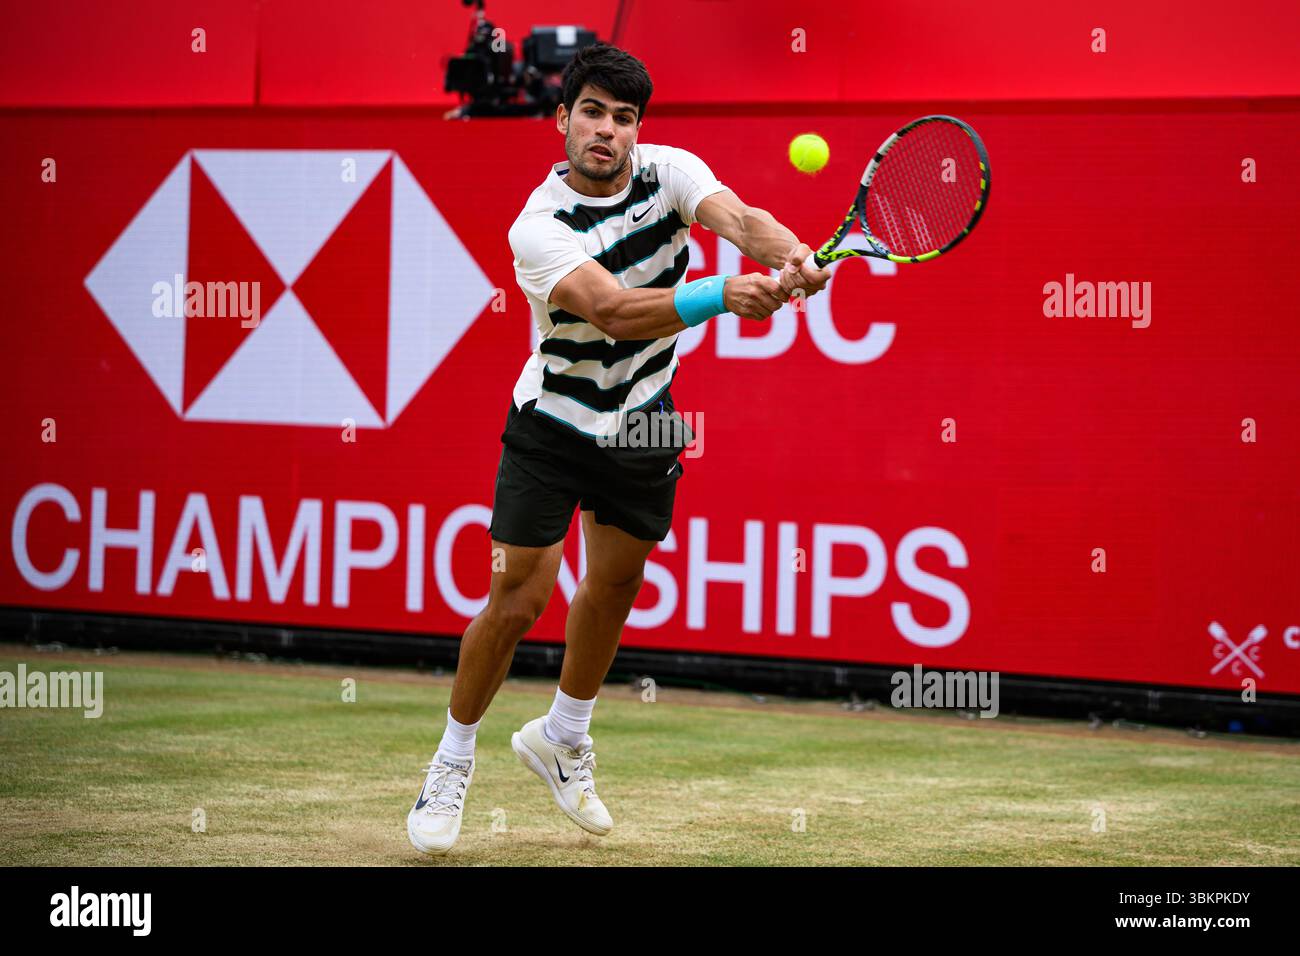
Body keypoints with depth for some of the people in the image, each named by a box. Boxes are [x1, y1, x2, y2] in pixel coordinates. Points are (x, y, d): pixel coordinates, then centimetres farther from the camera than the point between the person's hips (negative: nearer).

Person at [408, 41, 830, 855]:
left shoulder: (670, 171, -12)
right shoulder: (539, 227, -25)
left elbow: (739, 219, -30)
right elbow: (611, 309, -40)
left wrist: (790, 253, -53)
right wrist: (722, 294, -53)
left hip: (643, 423, 5)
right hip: (553, 426, -4)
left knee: (615, 588, 15)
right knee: (518, 600, -8)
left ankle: (562, 739, 39)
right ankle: (453, 761, 13)